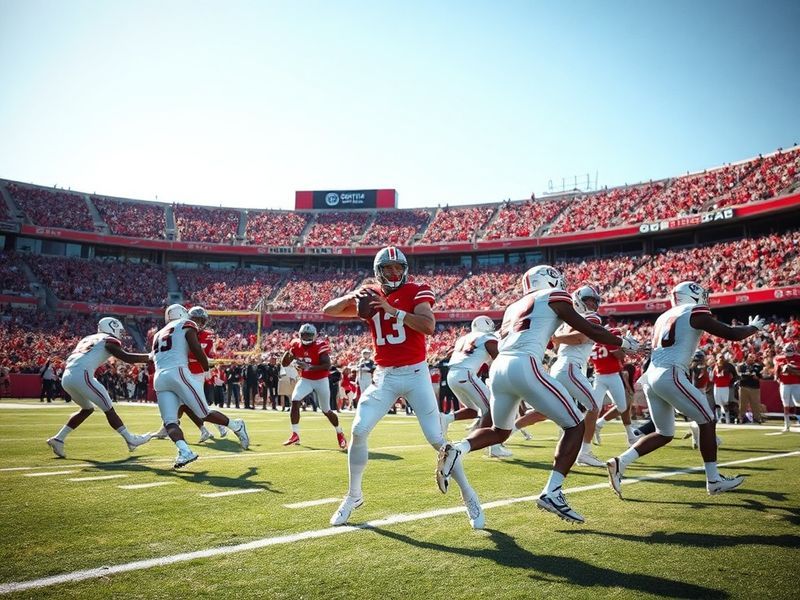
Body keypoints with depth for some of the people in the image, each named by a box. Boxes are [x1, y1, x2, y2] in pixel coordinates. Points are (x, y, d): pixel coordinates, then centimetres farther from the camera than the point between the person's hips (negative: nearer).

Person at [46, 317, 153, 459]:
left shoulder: (88, 339, 28)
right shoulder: (108, 341, 5)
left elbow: (70, 358, 24)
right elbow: (126, 357, -6)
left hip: (66, 378, 8)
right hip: (81, 376, -8)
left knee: (88, 409, 25)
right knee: (108, 409, 2)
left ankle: (58, 439, 21)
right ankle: (130, 439, 7)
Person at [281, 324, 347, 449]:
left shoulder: (320, 346, -21)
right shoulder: (296, 345, -6)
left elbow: (328, 365, -31)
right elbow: (284, 364, 0)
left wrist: (309, 367, -39)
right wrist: (288, 352, -19)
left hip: (321, 380, -4)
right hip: (305, 380, 4)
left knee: (326, 411, 6)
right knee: (294, 401, -19)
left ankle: (340, 433, 31)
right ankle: (295, 435, -11)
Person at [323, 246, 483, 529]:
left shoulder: (417, 291, -6)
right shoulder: (370, 295, 6)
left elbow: (429, 326, -23)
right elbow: (328, 310, 2)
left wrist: (392, 309, -28)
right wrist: (351, 297, -17)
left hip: (415, 373, -3)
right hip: (384, 376, 4)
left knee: (436, 438, -4)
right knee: (359, 431, -6)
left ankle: (469, 497, 12)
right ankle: (354, 495, 14)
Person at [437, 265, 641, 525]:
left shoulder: (513, 307, 28)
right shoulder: (553, 298, 11)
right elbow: (590, 330, 12)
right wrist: (624, 343, 26)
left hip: (498, 368, 7)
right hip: (524, 367, -7)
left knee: (500, 431, 28)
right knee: (574, 425, 8)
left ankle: (456, 450, 1)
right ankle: (552, 492, -2)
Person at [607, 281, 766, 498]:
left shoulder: (664, 317, 23)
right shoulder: (695, 313, 1)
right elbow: (732, 334, 4)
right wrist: (753, 327, 22)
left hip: (651, 376, 8)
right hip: (670, 376, -8)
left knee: (664, 433, 15)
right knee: (707, 421, 8)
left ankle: (620, 462, 1)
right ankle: (713, 480, 13)